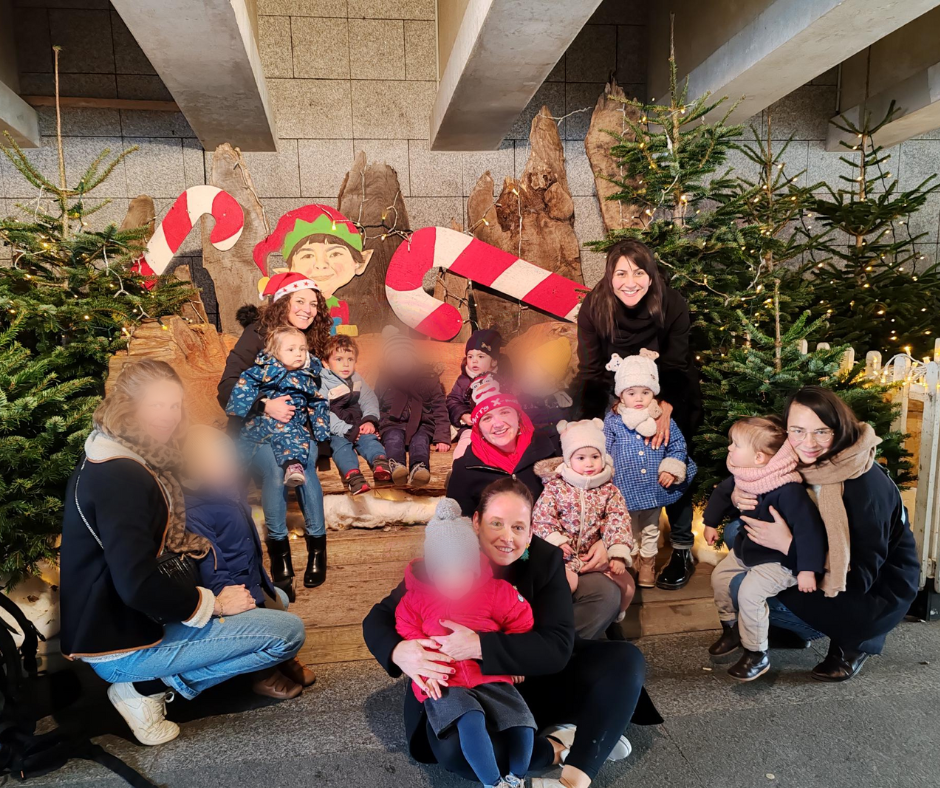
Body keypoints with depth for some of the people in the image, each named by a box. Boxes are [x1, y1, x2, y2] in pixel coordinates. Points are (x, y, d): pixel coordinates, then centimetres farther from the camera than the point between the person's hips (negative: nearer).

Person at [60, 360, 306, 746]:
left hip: (123, 616, 10)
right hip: (124, 645, -10)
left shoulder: (113, 458, 8)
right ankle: (151, 686, -6)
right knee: (288, 632, -14)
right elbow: (138, 586, -31)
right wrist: (213, 604, -18)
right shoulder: (119, 477, -24)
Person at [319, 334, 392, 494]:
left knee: (369, 438, -26)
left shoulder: (357, 379, 18)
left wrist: (370, 420, -10)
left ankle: (380, 463, -54)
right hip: (335, 432, -4)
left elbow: (370, 401, 12)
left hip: (358, 427, 4)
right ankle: (353, 474, -58)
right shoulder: (322, 383, -2)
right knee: (340, 444, -33)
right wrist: (346, 430, -21)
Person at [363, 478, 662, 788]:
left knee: (625, 658, -15)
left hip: (533, 684, 3)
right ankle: (560, 746, -12)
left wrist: (479, 646, -35)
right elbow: (377, 618, -10)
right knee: (453, 748, -35)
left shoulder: (546, 559, -13)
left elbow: (558, 648, -22)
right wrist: (398, 651, -35)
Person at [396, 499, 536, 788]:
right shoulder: (415, 598, -6)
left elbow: (521, 622, 8)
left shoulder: (496, 591, -3)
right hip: (443, 683, -2)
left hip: (490, 676, 3)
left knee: (522, 723, -14)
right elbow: (407, 638, -1)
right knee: (470, 722, -30)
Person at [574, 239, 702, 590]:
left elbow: (676, 366, -23)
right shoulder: (594, 307, -22)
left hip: (669, 396, -1)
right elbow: (591, 371, -19)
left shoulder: (672, 305, -23)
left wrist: (665, 410, -40)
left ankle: (682, 550, 13)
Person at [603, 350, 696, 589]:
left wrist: (672, 469, -8)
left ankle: (647, 566, 37)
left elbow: (678, 445, 2)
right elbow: (603, 452, -4)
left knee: (651, 530, 19)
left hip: (655, 488, 2)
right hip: (626, 489, -2)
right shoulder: (612, 421, -9)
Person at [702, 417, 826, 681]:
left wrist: (807, 570, -30)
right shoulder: (741, 477, -9)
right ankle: (731, 628, 34)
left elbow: (809, 528, -33)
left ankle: (757, 655, -1)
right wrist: (711, 523, 16)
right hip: (747, 548, 9)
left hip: (778, 559, -9)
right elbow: (722, 493, 12)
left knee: (749, 592, -21)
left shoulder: (788, 490, -35)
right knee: (719, 576, 12)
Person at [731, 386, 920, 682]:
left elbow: (861, 577, -28)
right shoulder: (799, 465, -10)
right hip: (822, 565, 7)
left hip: (877, 594, -7)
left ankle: (853, 640, 0)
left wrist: (787, 544, -33)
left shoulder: (868, 487, -29)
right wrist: (739, 497, -19)